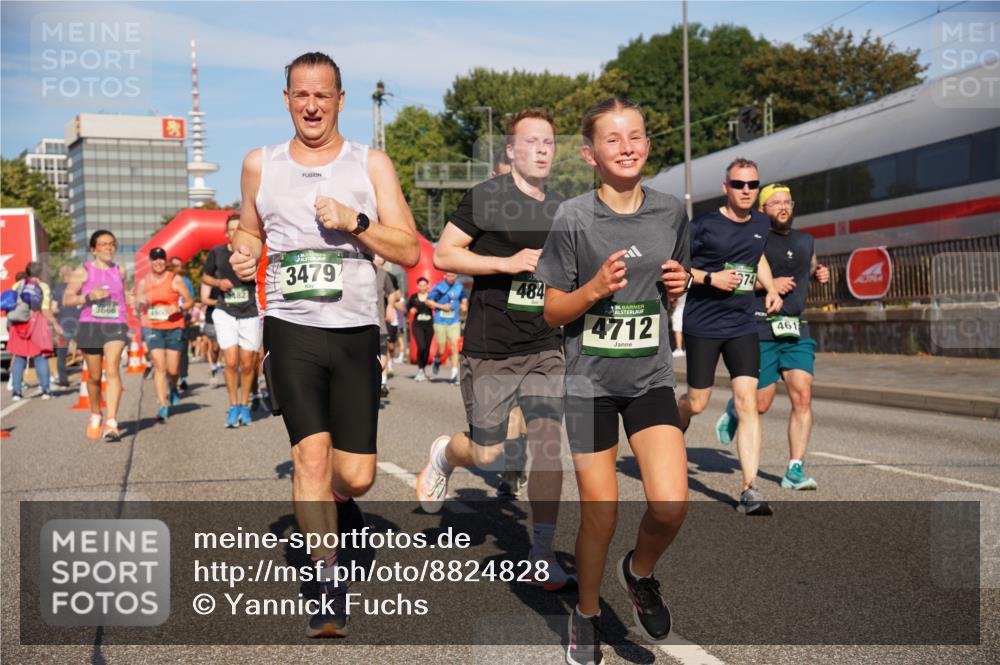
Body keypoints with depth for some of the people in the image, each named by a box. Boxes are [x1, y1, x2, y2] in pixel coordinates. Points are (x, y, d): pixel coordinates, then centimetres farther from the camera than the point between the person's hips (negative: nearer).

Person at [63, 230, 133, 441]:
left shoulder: (120, 271, 9)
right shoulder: (83, 271, 0)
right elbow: (66, 300, -2)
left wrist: (133, 300, 7)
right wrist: (89, 297, -17)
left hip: (115, 326, 0)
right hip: (90, 326, 0)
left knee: (113, 370, -18)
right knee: (94, 376, 10)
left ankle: (111, 423, -23)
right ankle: (95, 416, 36)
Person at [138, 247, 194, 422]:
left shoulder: (175, 279, 1)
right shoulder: (143, 282, 8)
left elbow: (189, 300, 3)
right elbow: (139, 307, 18)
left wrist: (178, 308, -13)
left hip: (174, 327, -1)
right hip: (152, 328, 1)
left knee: (173, 369, 3)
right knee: (159, 366, -12)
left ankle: (173, 388, 39)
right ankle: (163, 406, -9)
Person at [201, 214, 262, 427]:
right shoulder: (216, 253, 1)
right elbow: (205, 276, 15)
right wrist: (219, 282, -4)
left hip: (250, 313, 0)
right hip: (225, 313, 0)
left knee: (247, 363, 6)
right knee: (231, 361, -10)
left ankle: (244, 406, 24)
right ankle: (233, 406, 6)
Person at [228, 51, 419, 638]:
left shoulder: (371, 164, 5)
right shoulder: (260, 165, 9)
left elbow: (409, 250, 0)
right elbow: (249, 231, 24)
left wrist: (354, 221, -16)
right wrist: (243, 253, 1)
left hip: (356, 331, 0)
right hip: (292, 329, 0)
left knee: (355, 476, 1)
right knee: (311, 453, -14)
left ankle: (334, 502, 39)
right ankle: (329, 584, 2)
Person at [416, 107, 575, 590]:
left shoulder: (562, 210, 11)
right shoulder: (487, 197, -5)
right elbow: (443, 254, -9)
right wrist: (508, 263, -18)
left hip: (544, 348, 4)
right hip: (490, 349, -4)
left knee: (547, 441, -8)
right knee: (487, 454, 4)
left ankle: (542, 553, 0)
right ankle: (443, 453, 40)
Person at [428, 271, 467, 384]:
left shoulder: (459, 287, 5)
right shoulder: (438, 287, -5)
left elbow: (464, 298, 24)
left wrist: (463, 305, 3)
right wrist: (442, 307, -11)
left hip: (454, 322, 2)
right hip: (440, 323, -2)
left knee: (454, 347, -10)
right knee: (442, 350, 2)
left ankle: (454, 375, -6)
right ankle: (437, 359, 38)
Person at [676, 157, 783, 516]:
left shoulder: (761, 224, 7)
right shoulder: (704, 225, -10)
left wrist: (771, 288, 13)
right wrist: (710, 277, -19)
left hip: (742, 325, 4)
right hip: (702, 325, -4)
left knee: (748, 403, -8)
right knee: (696, 404, 6)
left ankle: (750, 490, -7)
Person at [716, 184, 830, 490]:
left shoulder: (805, 240, 15)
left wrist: (820, 273, 11)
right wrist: (766, 283, -17)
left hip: (797, 330, 5)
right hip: (761, 329, -5)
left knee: (803, 397, -9)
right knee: (760, 404, -1)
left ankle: (795, 470, -3)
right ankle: (733, 410, 35)